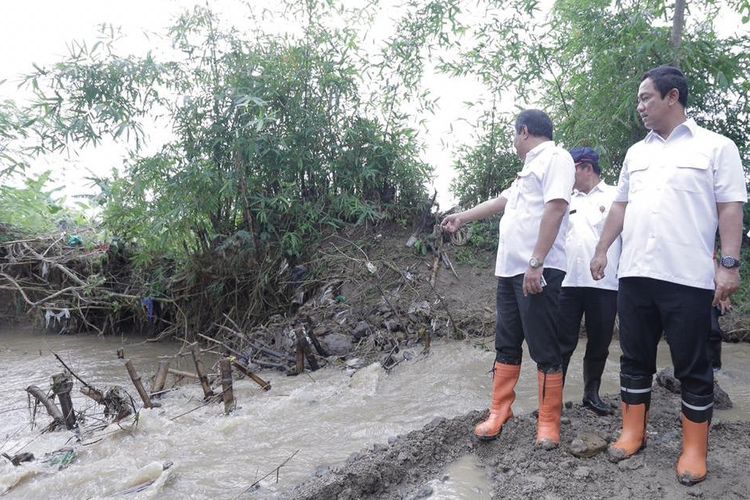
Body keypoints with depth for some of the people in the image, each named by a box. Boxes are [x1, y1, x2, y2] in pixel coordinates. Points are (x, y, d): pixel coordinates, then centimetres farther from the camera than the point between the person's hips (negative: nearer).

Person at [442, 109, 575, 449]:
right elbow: (503, 200, 35)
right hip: (509, 269, 10)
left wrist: (536, 263, -24)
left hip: (538, 271, -9)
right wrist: (463, 217, 43)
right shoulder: (531, 166, 24)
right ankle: (499, 411, 21)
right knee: (507, 345, 12)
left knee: (545, 350, -1)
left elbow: (555, 208, -18)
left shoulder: (555, 157, -6)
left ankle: (548, 422, 9)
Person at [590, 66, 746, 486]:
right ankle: (634, 433, 25)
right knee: (635, 359, 12)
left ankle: (695, 450, 16)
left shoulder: (716, 147, 1)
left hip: (689, 278, -5)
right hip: (635, 275, 5)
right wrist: (602, 251, 16)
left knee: (693, 367, 4)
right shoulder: (636, 153, 16)